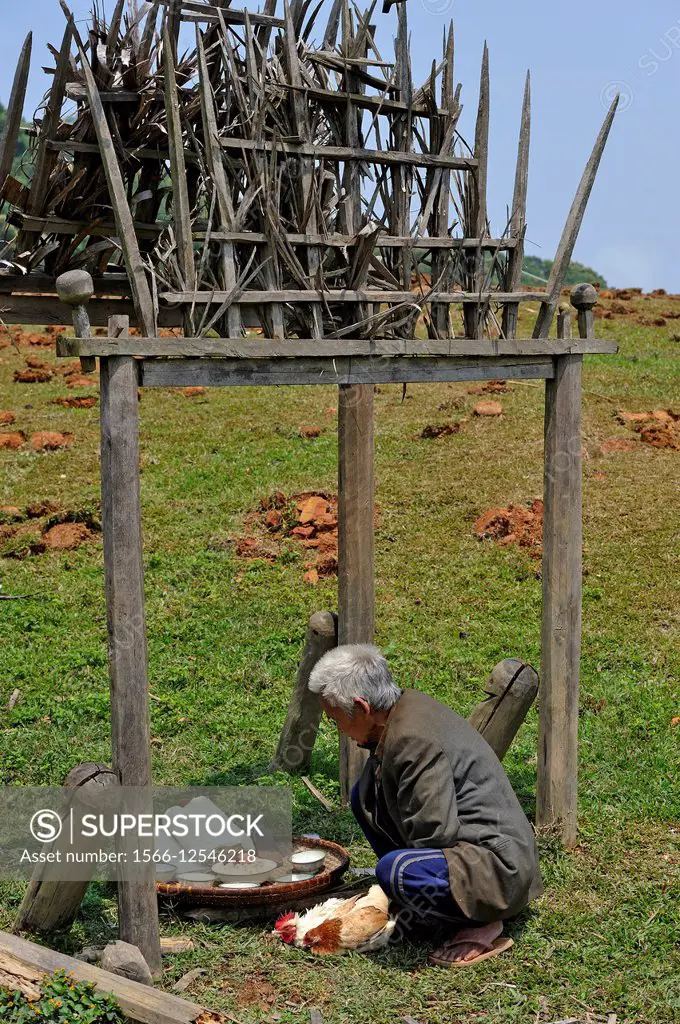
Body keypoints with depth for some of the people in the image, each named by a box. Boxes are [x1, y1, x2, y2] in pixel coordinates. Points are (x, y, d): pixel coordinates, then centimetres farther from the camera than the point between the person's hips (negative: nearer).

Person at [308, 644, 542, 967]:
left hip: (498, 867, -11)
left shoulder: (414, 740, -27)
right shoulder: (409, 704, 2)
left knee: (394, 871, -34)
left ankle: (481, 924, -10)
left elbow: (436, 834, -26)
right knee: (365, 794, 11)